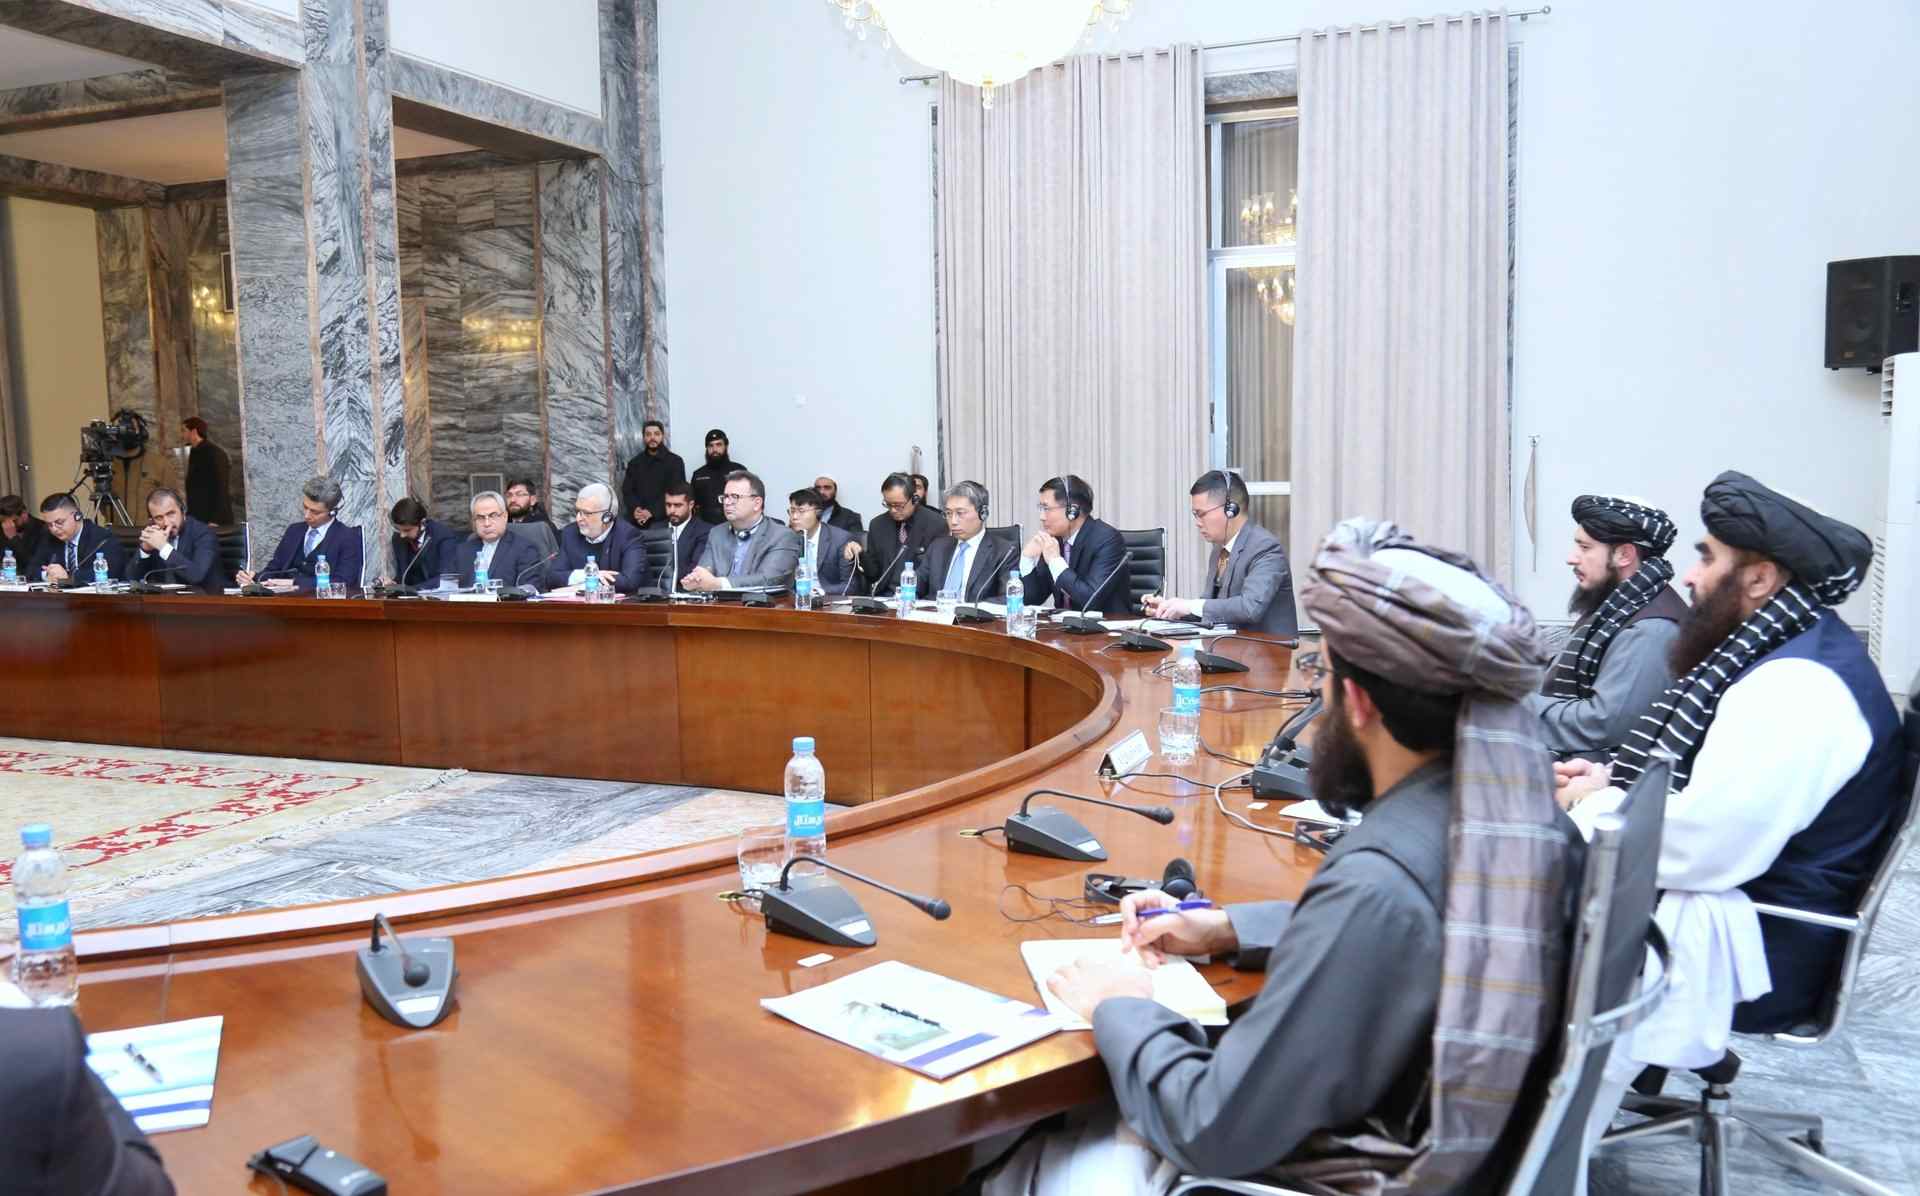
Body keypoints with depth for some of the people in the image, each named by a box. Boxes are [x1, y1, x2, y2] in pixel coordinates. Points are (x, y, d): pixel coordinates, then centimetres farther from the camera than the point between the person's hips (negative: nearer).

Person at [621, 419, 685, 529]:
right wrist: (635, 509, -12)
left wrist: (652, 512, -16)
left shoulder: (675, 461, 2)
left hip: (664, 519, -3)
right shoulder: (635, 462, 15)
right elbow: (627, 490, 8)